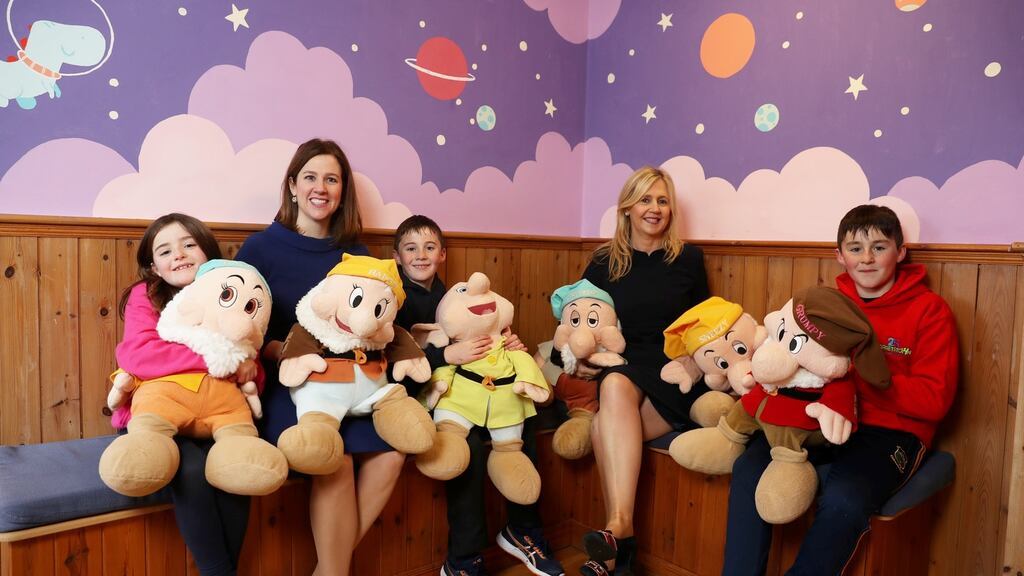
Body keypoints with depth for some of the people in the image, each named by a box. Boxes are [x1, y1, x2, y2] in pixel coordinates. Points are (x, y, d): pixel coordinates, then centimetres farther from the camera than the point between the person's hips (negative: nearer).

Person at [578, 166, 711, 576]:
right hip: (621, 367, 1)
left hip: (674, 376, -1)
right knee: (615, 387, -37)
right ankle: (621, 532, -40)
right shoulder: (604, 261, 11)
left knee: (604, 428, -31)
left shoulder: (689, 258, 9)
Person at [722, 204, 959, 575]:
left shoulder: (929, 310, -1)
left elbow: (934, 400, -8)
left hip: (891, 431, -3)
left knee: (843, 500, -32)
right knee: (749, 469, -20)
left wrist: (858, 374, -19)